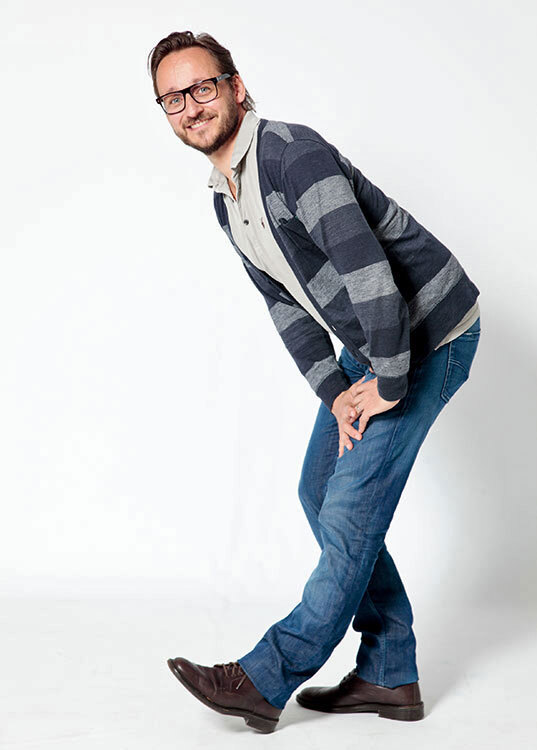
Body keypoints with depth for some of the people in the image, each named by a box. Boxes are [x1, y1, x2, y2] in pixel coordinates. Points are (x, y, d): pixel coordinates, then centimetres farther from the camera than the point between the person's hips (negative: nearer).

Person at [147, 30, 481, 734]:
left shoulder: (292, 151, -23)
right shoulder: (226, 200, 7)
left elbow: (369, 273, -31)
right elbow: (285, 304, 8)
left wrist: (389, 383, -22)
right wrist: (335, 393, -3)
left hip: (428, 333, -10)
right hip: (369, 342, 10)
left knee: (350, 508, -7)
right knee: (322, 492, 10)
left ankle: (267, 679, 3)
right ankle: (390, 675, 18)